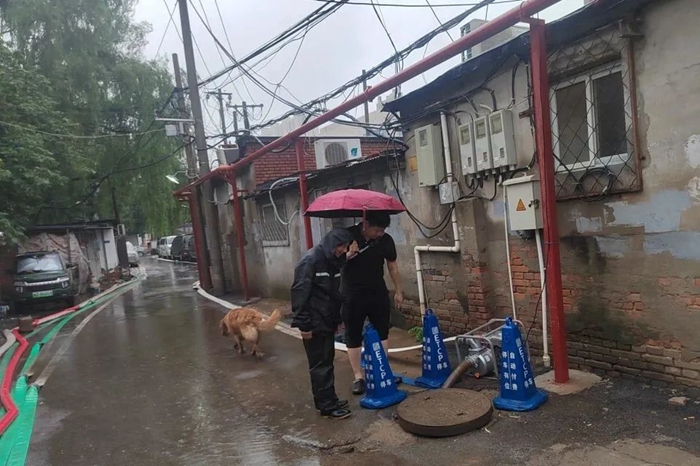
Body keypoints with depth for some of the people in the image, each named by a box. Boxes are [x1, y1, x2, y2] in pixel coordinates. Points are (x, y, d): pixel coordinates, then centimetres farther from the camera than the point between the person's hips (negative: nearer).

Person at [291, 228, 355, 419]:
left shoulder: (333, 261, 9)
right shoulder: (311, 260, -18)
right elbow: (299, 292, -20)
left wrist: (337, 318, 16)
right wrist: (304, 324, -20)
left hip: (328, 321, 9)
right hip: (314, 323, -9)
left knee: (327, 361, 16)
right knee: (320, 364, 0)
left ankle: (329, 400, 27)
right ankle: (326, 406, 10)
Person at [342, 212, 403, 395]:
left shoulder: (386, 240, -5)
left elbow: (392, 266, 7)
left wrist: (398, 291, 11)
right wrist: (348, 255, -27)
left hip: (378, 293, 3)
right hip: (352, 295, -3)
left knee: (382, 332, 12)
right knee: (353, 336, 3)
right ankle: (358, 376, 13)